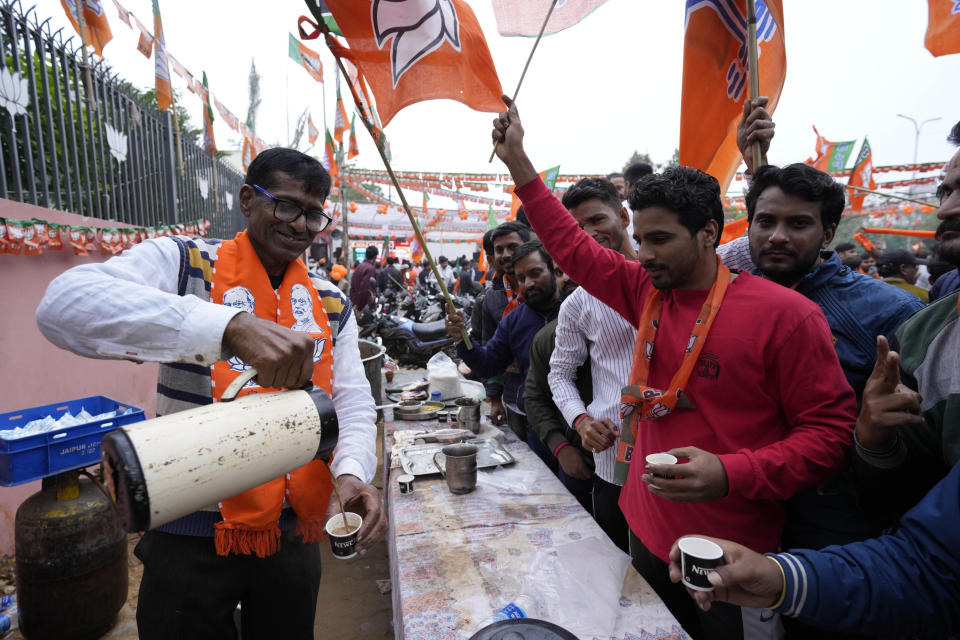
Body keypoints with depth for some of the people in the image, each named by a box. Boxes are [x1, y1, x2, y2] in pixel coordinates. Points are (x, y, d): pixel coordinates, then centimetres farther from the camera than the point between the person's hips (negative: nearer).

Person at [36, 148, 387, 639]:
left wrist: (352, 472, -21)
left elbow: (353, 401, 0)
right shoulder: (184, 263, -10)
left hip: (294, 532, 4)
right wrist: (230, 327, -40)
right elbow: (64, 304, -26)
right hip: (191, 536, -3)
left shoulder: (332, 305, 2)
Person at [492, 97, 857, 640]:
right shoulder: (648, 293, 0)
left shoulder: (785, 314, -16)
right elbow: (572, 246, 5)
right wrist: (517, 160, 5)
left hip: (731, 560, -5)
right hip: (647, 535, 5)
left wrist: (731, 474, -27)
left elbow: (831, 432, -13)